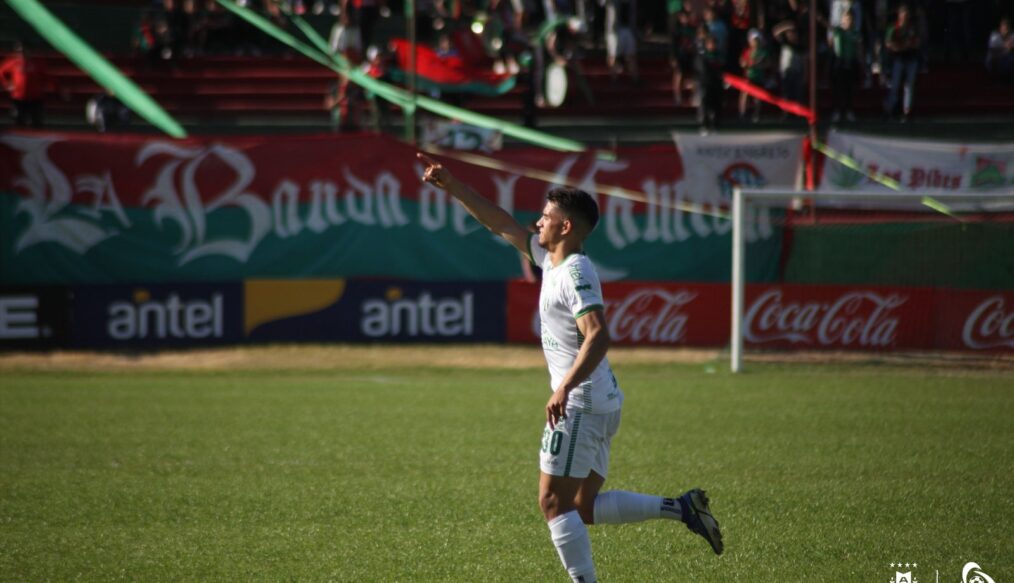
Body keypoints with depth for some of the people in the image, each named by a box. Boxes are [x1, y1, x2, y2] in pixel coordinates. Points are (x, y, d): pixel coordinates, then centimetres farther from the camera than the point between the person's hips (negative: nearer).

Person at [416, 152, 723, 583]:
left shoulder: (575, 273, -15)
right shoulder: (551, 260, 13)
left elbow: (597, 336, -27)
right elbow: (501, 225, 23)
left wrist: (566, 387, -37)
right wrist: (452, 187, 21)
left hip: (580, 405, -10)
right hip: (602, 403, 10)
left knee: (555, 503, -7)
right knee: (585, 507, 11)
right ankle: (682, 509, 6)